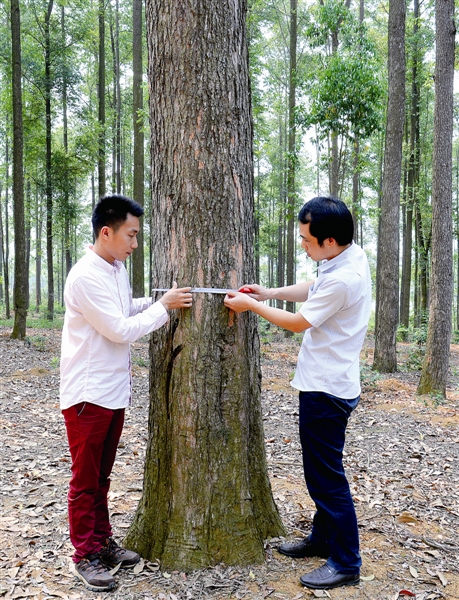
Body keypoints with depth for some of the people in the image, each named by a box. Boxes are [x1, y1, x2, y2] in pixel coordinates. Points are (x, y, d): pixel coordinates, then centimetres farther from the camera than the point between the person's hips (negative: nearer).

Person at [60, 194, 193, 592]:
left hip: (114, 391, 8)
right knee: (85, 480, 7)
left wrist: (163, 299, 4)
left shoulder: (117, 268, 7)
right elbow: (121, 329, -21)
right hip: (88, 394, -8)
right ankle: (85, 555, 21)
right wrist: (165, 306, -13)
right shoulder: (87, 277, -21)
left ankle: (102, 542, 33)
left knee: (101, 476, 19)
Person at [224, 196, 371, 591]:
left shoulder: (342, 279, -27)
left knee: (326, 476, 2)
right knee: (321, 470, 21)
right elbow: (314, 290, 18)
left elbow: (299, 322, -15)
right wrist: (271, 293, 8)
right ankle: (323, 539, 37)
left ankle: (346, 563, 16)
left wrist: (251, 305, -4)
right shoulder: (352, 256, 3)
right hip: (324, 383, 10)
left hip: (326, 390, -10)